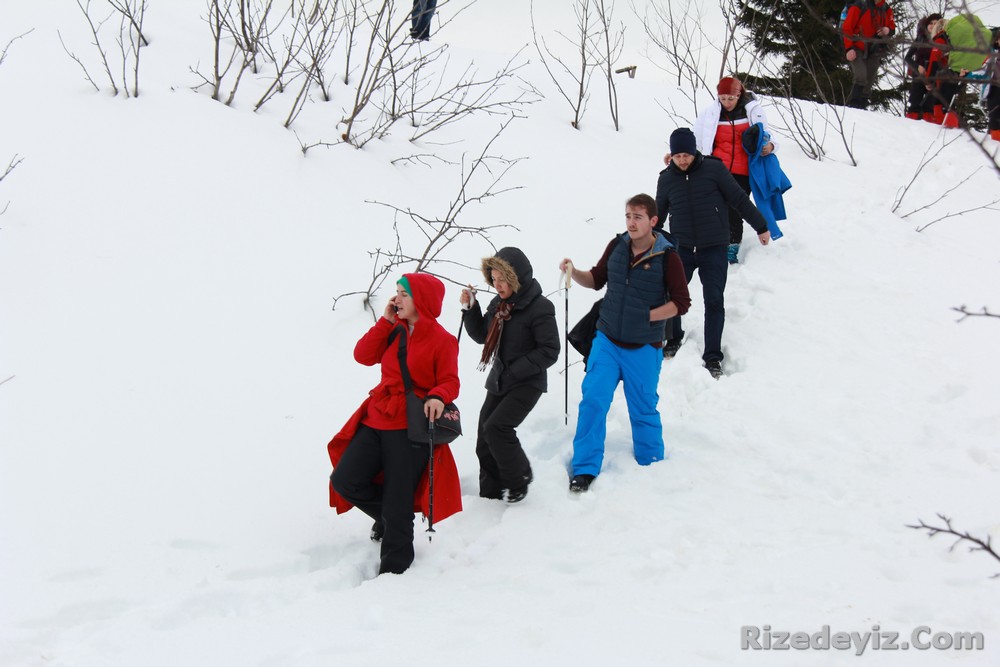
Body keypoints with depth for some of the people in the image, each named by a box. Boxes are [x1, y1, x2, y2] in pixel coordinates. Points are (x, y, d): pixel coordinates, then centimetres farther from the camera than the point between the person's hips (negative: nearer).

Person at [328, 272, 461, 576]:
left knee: (398, 506, -1)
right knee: (345, 481, -3)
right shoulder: (394, 331, 9)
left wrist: (438, 397, -31)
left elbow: (450, 382, -8)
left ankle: (394, 567, 15)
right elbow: (364, 355, 2)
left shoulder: (441, 340, -7)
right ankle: (388, 515, 24)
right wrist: (385, 321, -4)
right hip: (376, 420, 6)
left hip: (411, 429, -6)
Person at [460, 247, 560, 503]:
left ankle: (519, 479, 1)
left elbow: (550, 351, -17)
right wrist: (470, 309, 2)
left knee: (495, 428, -20)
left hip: (527, 383, -8)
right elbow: (481, 336, 17)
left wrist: (515, 369, -21)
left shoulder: (539, 307, -18)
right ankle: (490, 494, 19)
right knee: (484, 438, 6)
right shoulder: (498, 304, 5)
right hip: (499, 381, 8)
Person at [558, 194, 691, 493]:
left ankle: (651, 466, 29)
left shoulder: (667, 258, -11)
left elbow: (681, 302, -8)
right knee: (593, 401, -6)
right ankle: (585, 469, 1)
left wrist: (647, 316, -16)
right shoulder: (617, 247, 0)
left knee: (643, 409, 9)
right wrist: (574, 273, -5)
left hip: (643, 348, -3)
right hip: (607, 340, 3)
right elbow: (597, 279, 14)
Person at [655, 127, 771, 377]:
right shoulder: (667, 179, 3)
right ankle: (673, 339, 28)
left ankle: (713, 357, 2)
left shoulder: (714, 169, -6)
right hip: (681, 248, 3)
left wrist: (761, 226, 4)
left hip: (714, 248, -2)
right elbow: (658, 214, 17)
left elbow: (739, 200, 0)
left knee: (714, 301, -4)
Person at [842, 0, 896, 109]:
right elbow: (847, 28, -9)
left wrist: (888, 30, -9)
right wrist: (849, 48, -17)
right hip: (857, 49, -5)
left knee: (868, 83, 1)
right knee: (861, 77, -22)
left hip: (874, 51, 5)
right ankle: (852, 106, -18)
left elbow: (892, 28, 17)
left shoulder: (886, 9, 7)